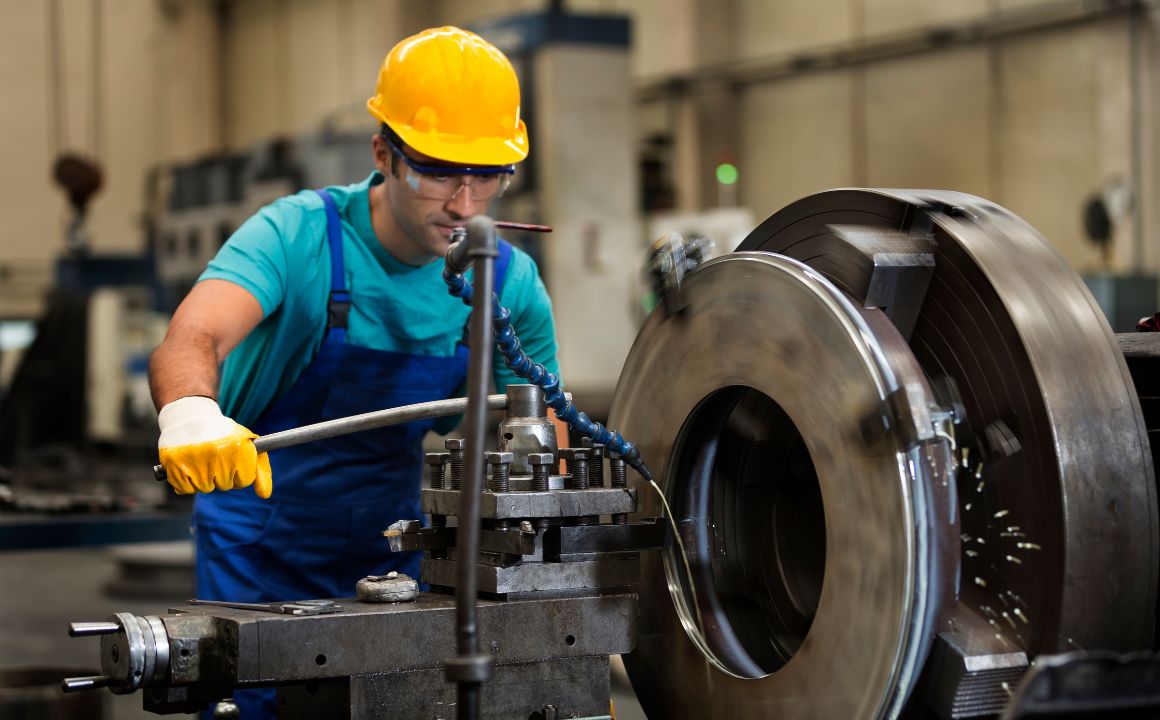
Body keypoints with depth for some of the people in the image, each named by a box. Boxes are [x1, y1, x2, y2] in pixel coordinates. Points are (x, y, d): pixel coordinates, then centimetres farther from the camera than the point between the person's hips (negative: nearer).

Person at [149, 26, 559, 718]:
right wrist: (190, 410, -63)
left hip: (391, 555, 3)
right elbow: (190, 340, -38)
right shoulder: (299, 235, -20)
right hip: (260, 557, -3)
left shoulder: (512, 285, -10)